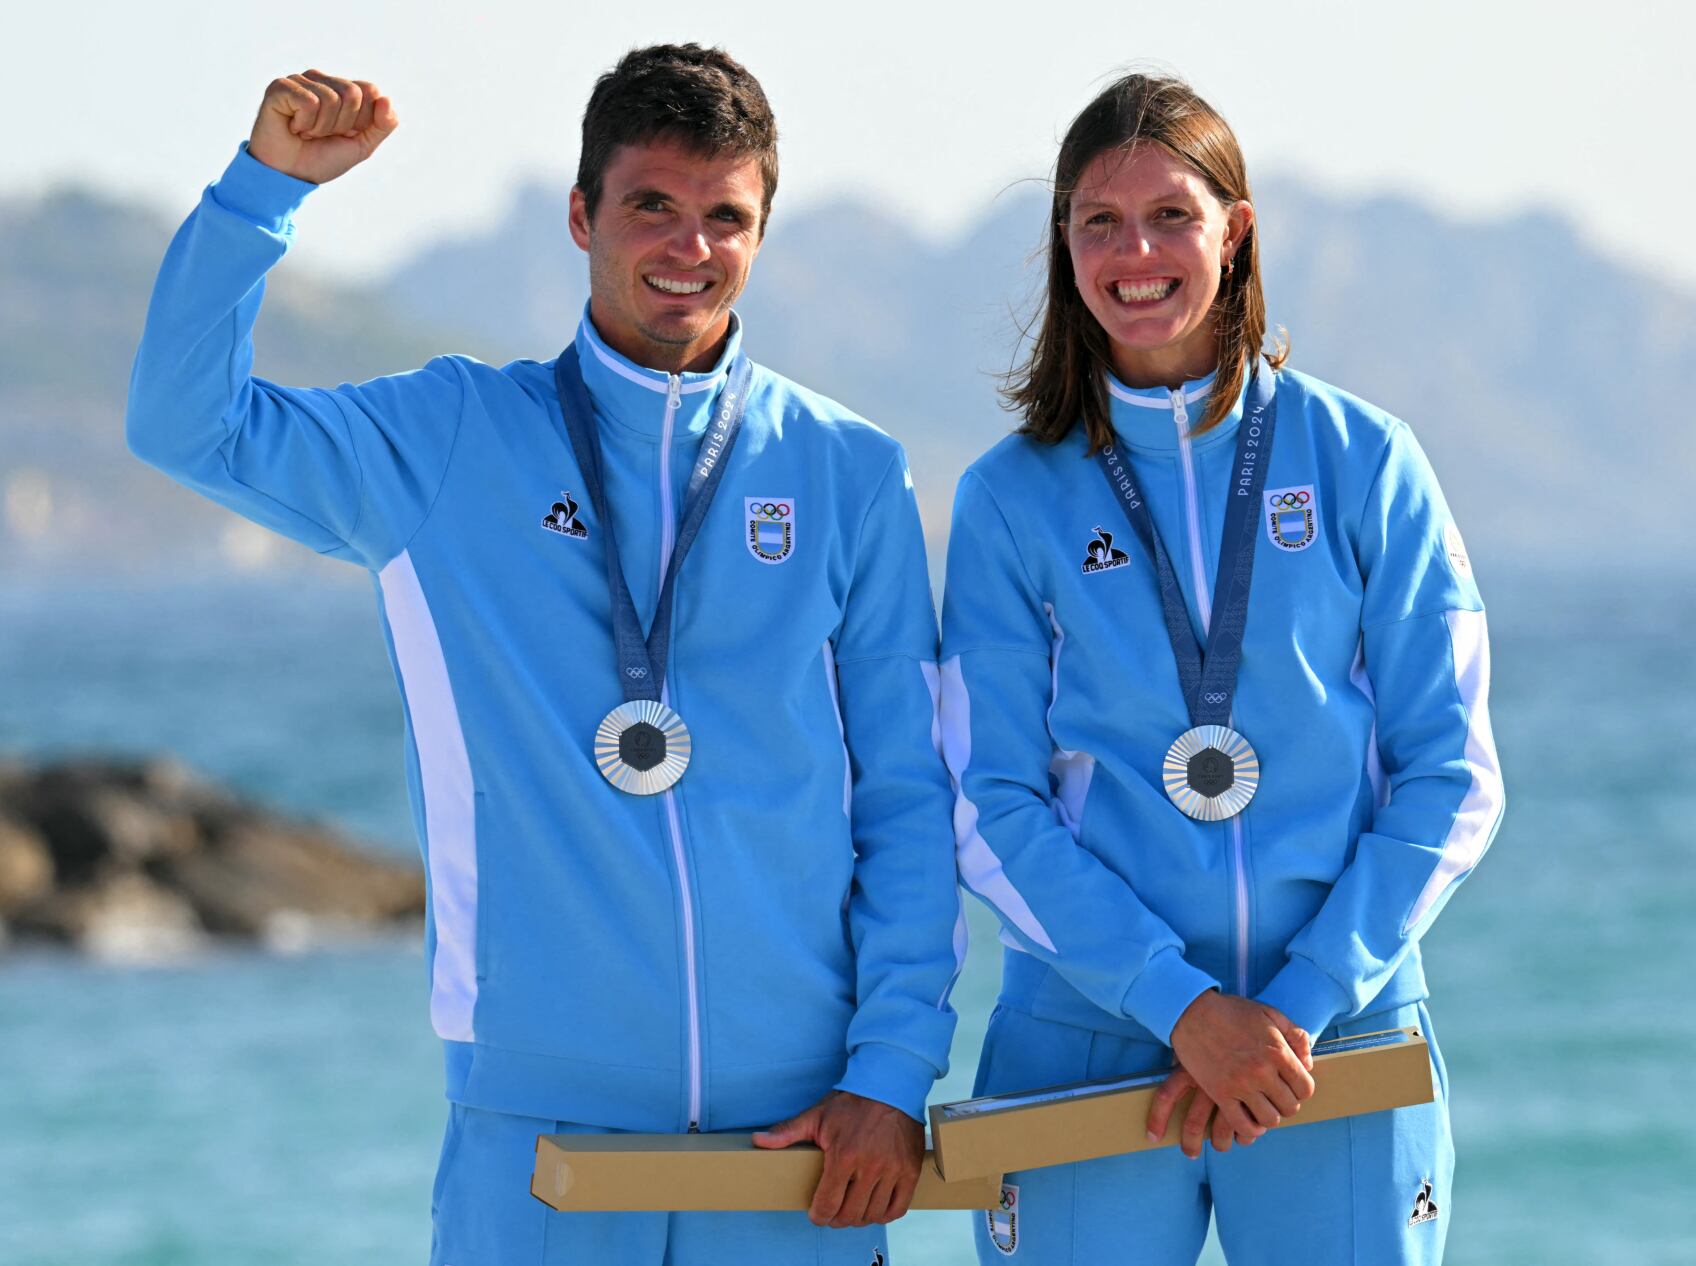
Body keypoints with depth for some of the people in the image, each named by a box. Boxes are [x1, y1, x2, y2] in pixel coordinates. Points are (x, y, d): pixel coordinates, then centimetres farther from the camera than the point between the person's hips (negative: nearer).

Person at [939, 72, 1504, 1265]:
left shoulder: (1362, 462, 3)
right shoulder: (1013, 498, 2)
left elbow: (1449, 782, 1)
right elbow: (994, 810, -3)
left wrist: (1300, 1002, -10)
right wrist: (1183, 1004, -15)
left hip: (1340, 1040, 0)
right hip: (1087, 1050, 0)